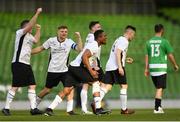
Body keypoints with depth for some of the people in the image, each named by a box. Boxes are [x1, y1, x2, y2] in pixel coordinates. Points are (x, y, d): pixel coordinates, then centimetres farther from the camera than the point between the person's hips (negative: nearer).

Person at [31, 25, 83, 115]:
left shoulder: (69, 42, -3)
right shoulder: (51, 41, -3)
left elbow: (79, 49, -15)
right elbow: (41, 48, 8)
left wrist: (79, 37, -24)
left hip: (64, 70, 1)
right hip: (52, 70, -1)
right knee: (47, 90, 7)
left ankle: (70, 109, -13)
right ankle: (34, 105, 28)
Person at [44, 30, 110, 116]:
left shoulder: (93, 45, 22)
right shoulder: (94, 46, -11)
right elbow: (84, 57, -23)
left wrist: (92, 70, 23)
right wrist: (91, 71, -22)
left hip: (72, 67, 9)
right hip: (77, 67, -9)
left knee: (66, 91, 5)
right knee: (95, 82, -3)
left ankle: (50, 109, 0)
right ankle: (98, 109, -5)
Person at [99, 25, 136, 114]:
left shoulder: (119, 39, 24)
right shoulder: (124, 41, -6)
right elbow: (118, 53, -19)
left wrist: (125, 60, 32)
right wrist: (120, 67, -24)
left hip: (109, 66, 9)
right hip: (116, 67, -9)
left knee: (106, 86, -1)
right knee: (124, 86, 2)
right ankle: (124, 109, 6)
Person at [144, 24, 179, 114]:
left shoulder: (149, 42, 8)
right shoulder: (164, 41, -7)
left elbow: (147, 56, 8)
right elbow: (170, 55, -5)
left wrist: (146, 68, 12)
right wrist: (175, 65, 10)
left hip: (152, 67, 5)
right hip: (161, 67, -5)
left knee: (158, 87, 18)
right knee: (160, 88, -4)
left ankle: (159, 106, 18)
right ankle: (157, 108, -9)